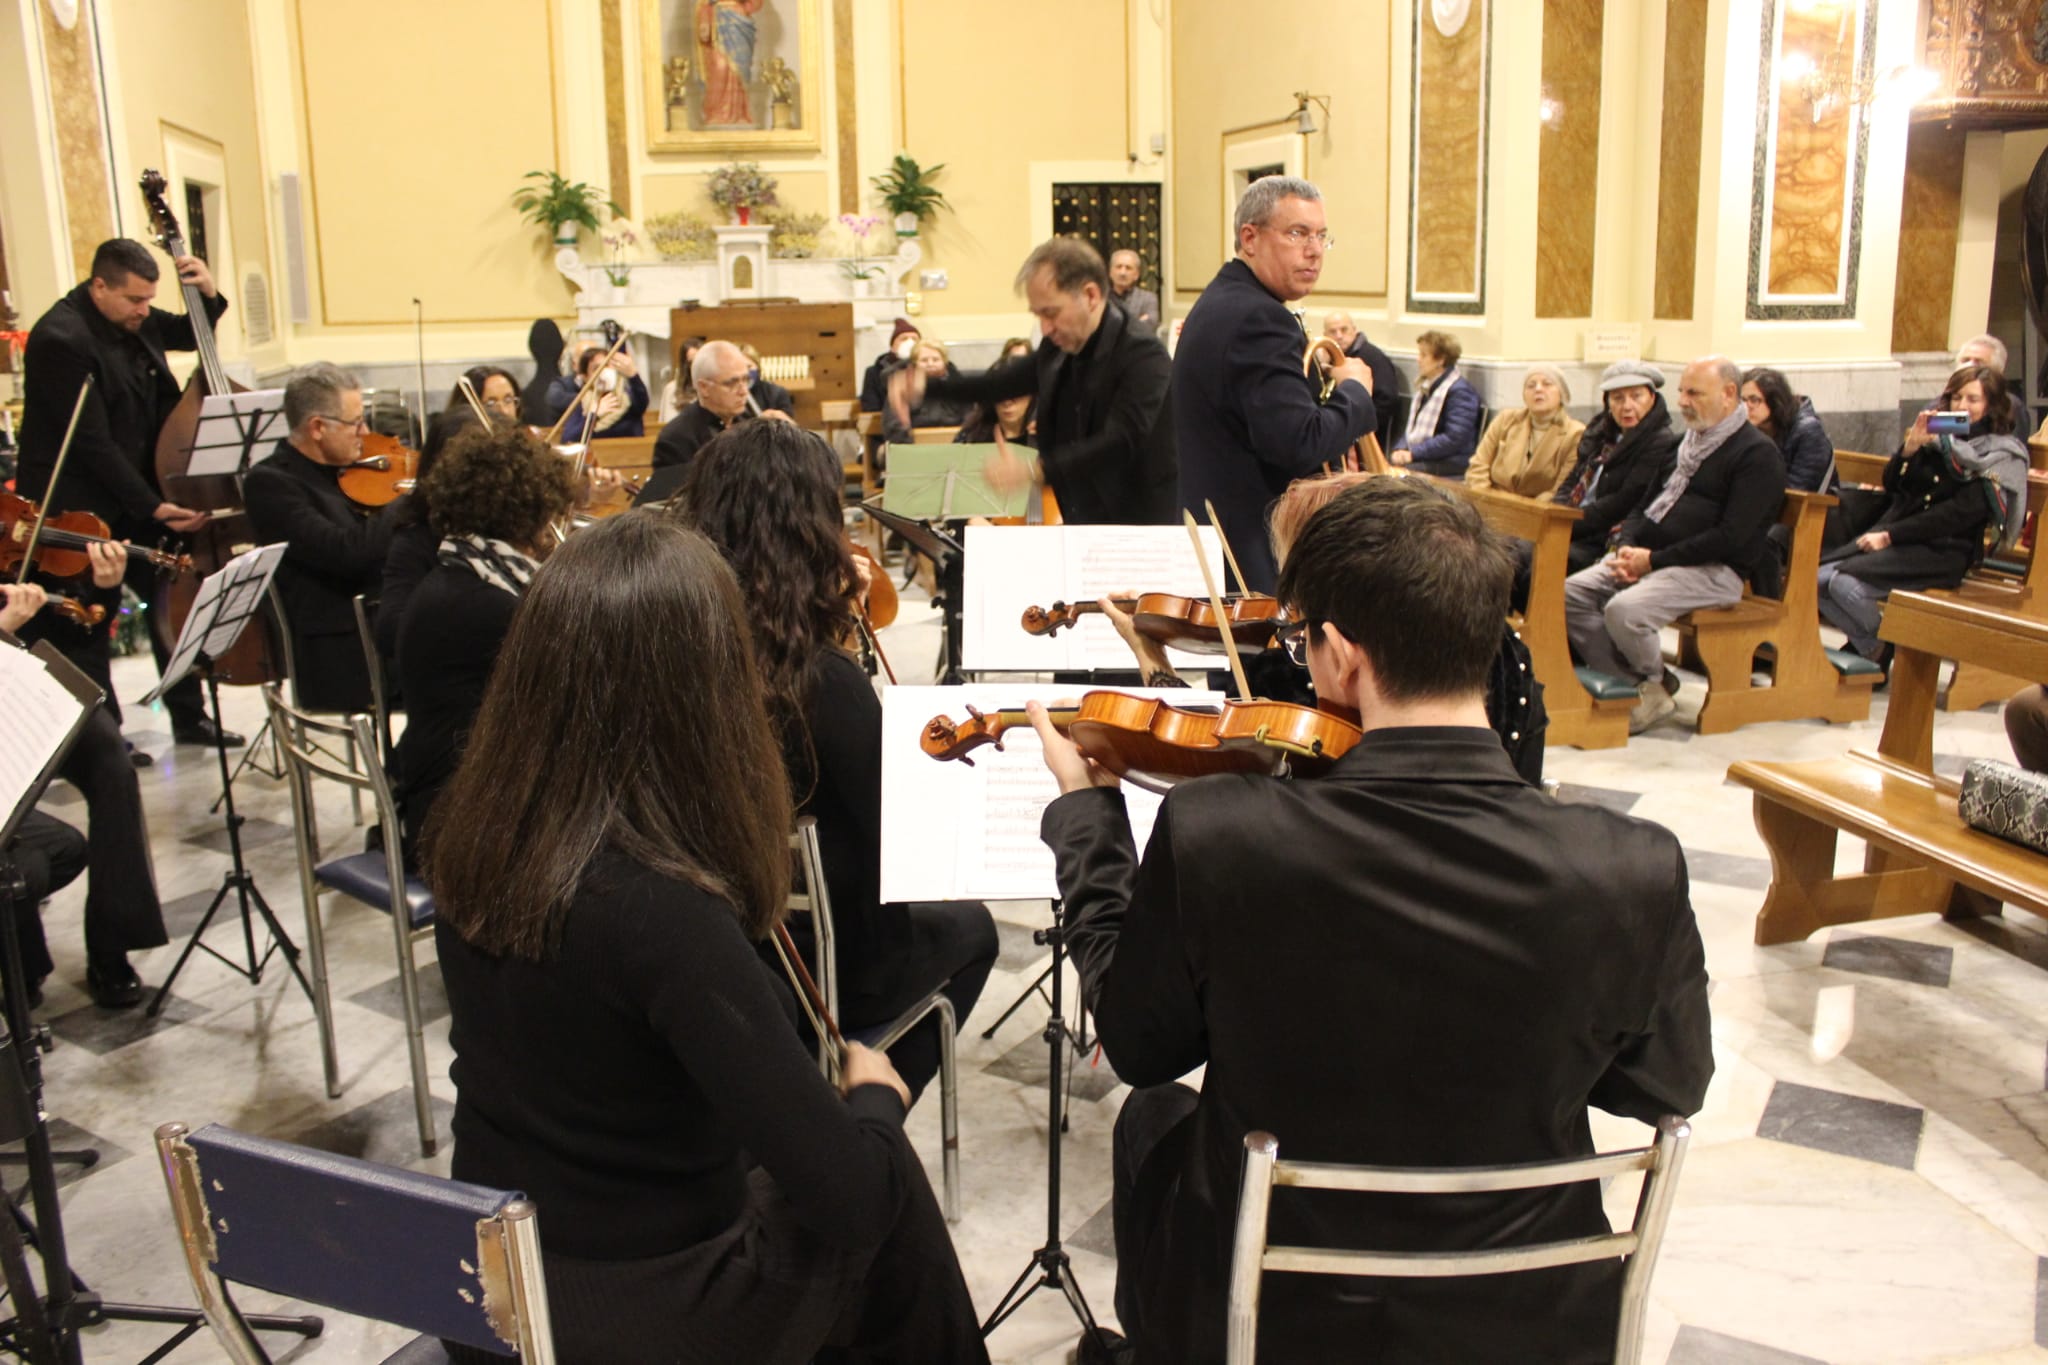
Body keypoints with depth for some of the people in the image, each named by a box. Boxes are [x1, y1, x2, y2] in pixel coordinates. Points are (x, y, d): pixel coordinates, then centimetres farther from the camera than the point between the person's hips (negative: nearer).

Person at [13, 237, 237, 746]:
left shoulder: (133, 320, 1)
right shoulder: (60, 339, -22)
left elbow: (188, 335, 22)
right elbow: (93, 443, -24)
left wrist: (208, 296, 1)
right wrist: (152, 506, -25)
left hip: (138, 498, 8)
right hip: (78, 512, -8)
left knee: (174, 600, 10)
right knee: (85, 625, 5)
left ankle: (189, 718, 22)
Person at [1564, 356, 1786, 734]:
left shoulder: (1758, 453, -7)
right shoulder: (1686, 444, 20)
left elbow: (1731, 537, -16)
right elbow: (1646, 503, 22)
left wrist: (1653, 560, -17)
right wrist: (1627, 545, 0)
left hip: (1712, 569, -8)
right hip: (1648, 557, 9)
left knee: (1624, 610, -32)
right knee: (1571, 593, -12)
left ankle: (1654, 687, -4)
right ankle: (1628, 685, -10)